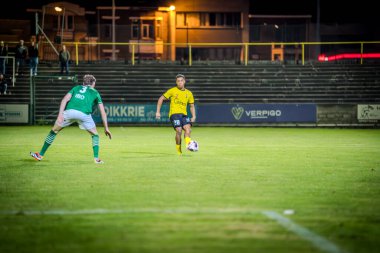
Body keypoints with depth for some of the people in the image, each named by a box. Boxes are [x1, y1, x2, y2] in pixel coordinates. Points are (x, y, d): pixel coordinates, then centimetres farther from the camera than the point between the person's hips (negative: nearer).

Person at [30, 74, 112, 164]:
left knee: (54, 131, 18)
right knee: (95, 135, 22)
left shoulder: (76, 88, 32)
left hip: (70, 111, 1)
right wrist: (106, 128, 29)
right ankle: (96, 158, 10)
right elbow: (103, 112, 25)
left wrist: (60, 114, 3)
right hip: (84, 114, -1)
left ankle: (40, 155, 23)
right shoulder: (95, 93, 29)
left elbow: (65, 99, 13)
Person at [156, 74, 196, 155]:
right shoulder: (172, 91, 2)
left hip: (184, 114, 4)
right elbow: (161, 99, 6)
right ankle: (178, 149, -5)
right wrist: (158, 112, 0)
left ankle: (188, 144, -35)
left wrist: (193, 116, 6)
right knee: (179, 130, -20)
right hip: (174, 114, -4)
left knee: (188, 128, -23)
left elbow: (192, 106, 21)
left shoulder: (189, 93, 12)